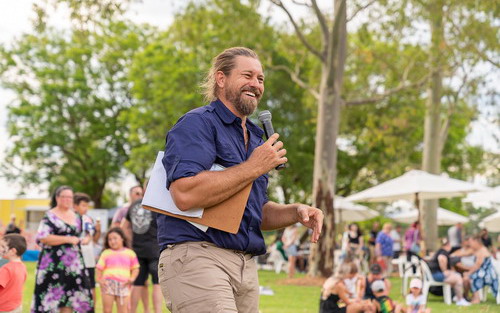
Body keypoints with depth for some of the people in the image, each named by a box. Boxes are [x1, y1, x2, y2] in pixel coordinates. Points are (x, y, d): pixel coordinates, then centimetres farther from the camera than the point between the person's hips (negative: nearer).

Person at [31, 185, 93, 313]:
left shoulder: (76, 216, 14)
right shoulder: (50, 216, -5)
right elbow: (42, 238, -16)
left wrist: (86, 238, 3)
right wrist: (67, 239, -17)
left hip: (73, 262, 6)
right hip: (53, 263, -6)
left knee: (69, 295, 3)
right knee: (50, 296, -6)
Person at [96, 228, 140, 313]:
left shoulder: (130, 253, 11)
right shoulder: (106, 253, 9)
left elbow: (135, 268, 12)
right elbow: (99, 268, 8)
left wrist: (132, 278, -6)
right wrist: (99, 279, -8)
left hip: (123, 285, 0)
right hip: (108, 284, 0)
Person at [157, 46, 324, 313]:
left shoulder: (253, 138, 22)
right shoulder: (197, 124, -5)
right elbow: (185, 194, -21)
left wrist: (296, 212, 7)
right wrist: (254, 168, -12)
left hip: (246, 268, 9)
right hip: (195, 257, -8)